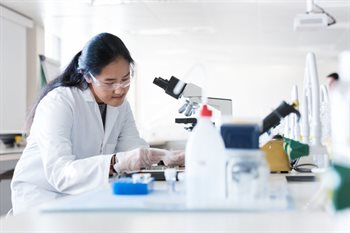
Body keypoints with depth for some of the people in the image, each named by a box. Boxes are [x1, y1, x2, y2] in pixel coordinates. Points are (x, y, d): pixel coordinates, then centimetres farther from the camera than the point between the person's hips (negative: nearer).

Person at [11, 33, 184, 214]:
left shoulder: (121, 105, 4)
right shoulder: (57, 103, -20)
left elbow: (134, 149, -5)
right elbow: (58, 172, -32)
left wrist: (165, 157, -26)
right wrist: (116, 162, -45)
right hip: (41, 194, -5)